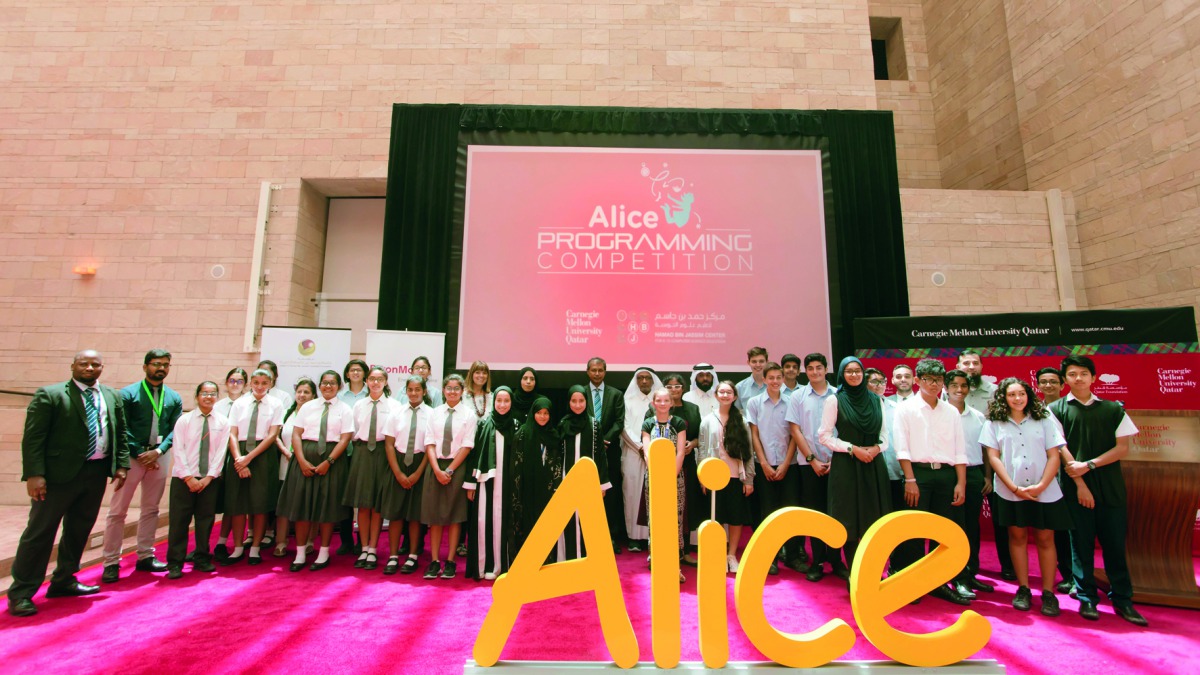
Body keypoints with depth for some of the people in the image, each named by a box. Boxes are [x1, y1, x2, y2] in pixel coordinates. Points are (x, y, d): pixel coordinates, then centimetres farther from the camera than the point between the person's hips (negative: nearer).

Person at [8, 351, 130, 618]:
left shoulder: (113, 397, 10)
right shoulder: (49, 394, -5)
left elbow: (121, 434, 13)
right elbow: (32, 437, -9)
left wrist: (121, 466, 6)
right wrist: (34, 474, -16)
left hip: (97, 473, 5)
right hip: (59, 474, -5)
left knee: (79, 530, 15)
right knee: (40, 531, 3)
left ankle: (64, 581, 29)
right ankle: (21, 593, 16)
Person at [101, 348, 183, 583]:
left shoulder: (174, 398, 7)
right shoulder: (128, 393, -3)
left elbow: (175, 429, 3)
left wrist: (158, 451, -12)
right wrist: (140, 454, -11)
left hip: (159, 456, 3)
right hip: (133, 456, -3)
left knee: (151, 510, 12)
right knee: (117, 511, 1)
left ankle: (145, 557, 22)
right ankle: (111, 562, 11)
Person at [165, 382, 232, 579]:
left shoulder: (222, 422, 3)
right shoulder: (184, 420, 0)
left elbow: (221, 452, -2)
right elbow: (179, 451, -5)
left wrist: (209, 477, -10)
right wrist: (189, 478, -11)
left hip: (210, 479, 1)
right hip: (184, 479, -1)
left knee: (206, 519, 6)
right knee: (179, 520, 1)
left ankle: (202, 559, 19)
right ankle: (175, 563, 12)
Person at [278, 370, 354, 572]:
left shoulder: (345, 410, 2)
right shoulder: (307, 407, 9)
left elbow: (345, 439, -5)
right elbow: (296, 434, 3)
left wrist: (328, 462, -15)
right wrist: (302, 461, -10)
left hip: (332, 459, -2)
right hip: (305, 458, 2)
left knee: (327, 506, 4)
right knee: (301, 504, 5)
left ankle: (324, 554, 17)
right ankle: (300, 554, 17)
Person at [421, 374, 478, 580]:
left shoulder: (469, 414, -2)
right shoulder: (435, 413, 6)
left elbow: (467, 446, -6)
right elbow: (430, 443, 2)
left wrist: (450, 470, -11)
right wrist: (437, 470, -9)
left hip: (457, 467, -3)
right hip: (435, 466, 3)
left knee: (454, 515, 4)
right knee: (434, 514, 5)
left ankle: (450, 562, 13)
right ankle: (435, 561, 14)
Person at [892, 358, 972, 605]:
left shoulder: (951, 411, 11)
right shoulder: (905, 409, -1)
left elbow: (960, 451, 10)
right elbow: (902, 447, -7)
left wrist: (961, 483, 2)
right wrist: (910, 480, -13)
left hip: (946, 474, 4)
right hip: (918, 473, -4)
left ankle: (939, 582, 22)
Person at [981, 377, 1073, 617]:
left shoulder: (1044, 420, 6)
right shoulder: (995, 423, 3)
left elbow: (1054, 456, 1)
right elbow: (993, 457, -1)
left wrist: (1041, 485, -10)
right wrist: (1014, 487, -10)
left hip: (1044, 491, 1)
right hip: (1010, 491, 0)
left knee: (1045, 538, 4)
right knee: (1017, 536, 7)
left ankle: (1048, 592, 14)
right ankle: (1023, 589, 16)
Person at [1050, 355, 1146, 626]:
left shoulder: (1113, 409, 9)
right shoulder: (1056, 409, 3)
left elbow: (1123, 447, 4)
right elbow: (1060, 448, -2)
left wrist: (1089, 465, -10)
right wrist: (1079, 484, -9)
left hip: (1110, 487, 2)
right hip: (1075, 487, -2)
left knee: (1115, 544, 7)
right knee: (1081, 544, 3)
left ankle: (1122, 600, 19)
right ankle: (1086, 598, 13)